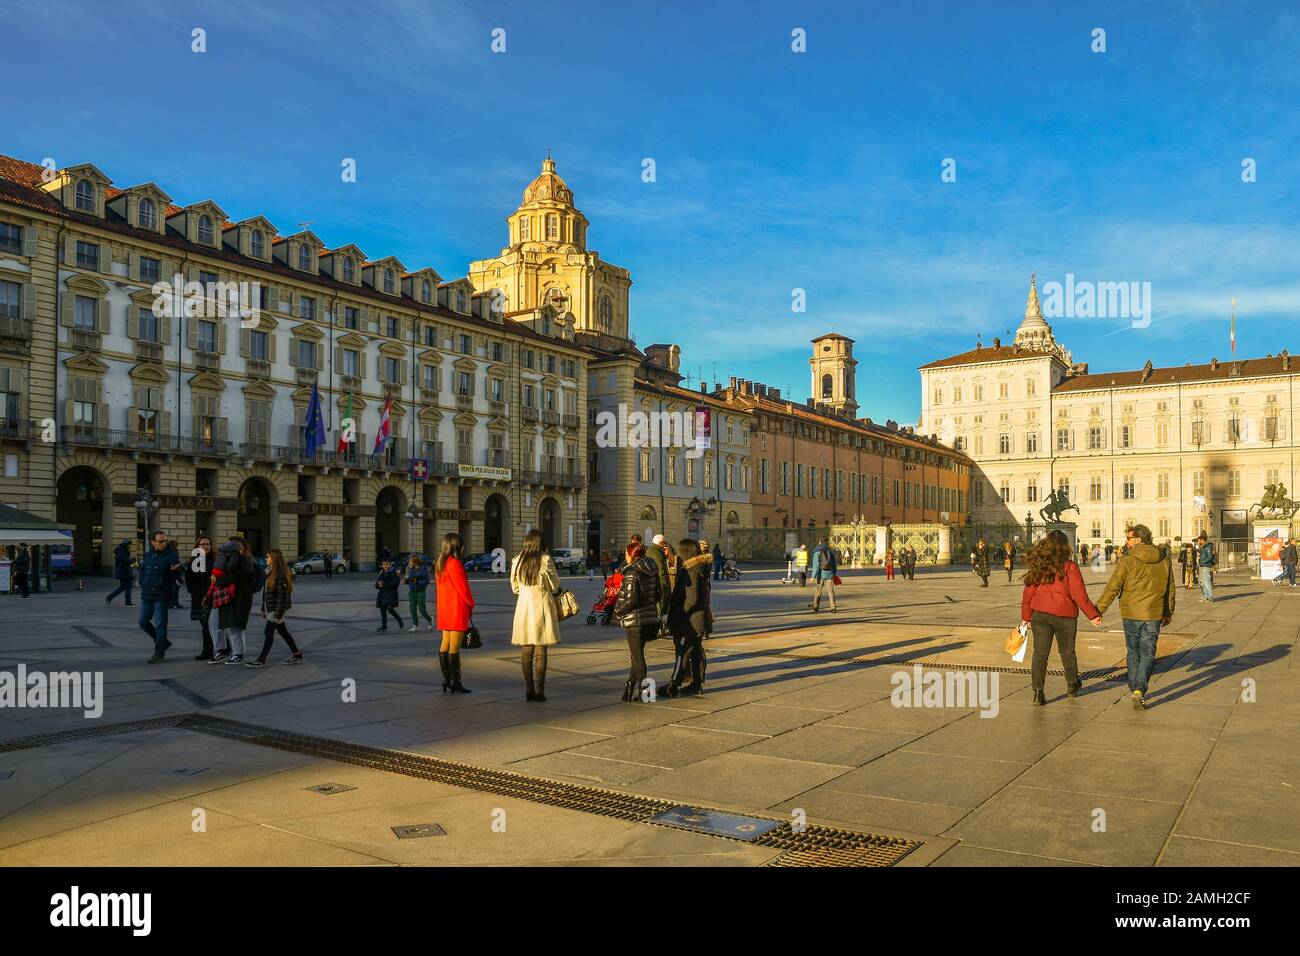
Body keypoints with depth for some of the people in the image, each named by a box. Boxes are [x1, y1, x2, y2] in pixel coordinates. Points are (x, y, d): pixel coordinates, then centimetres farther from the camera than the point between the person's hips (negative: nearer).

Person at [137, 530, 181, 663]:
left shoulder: (171, 556, -6)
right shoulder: (148, 556, 11)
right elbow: (142, 571, 23)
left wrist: (175, 570, -41)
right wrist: (143, 585, 10)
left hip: (162, 597, -6)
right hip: (146, 596, 6)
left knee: (160, 624, -4)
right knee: (143, 622, 11)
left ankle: (159, 653, 4)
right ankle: (163, 642, 28)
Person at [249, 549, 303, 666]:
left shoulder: (280, 574, -19)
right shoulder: (269, 571, 9)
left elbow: (282, 595, -20)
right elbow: (266, 592, 15)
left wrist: (278, 613, -21)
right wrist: (264, 608, 17)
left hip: (277, 608, -9)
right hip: (270, 607, 9)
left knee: (268, 632, -4)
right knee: (282, 631, 13)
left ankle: (261, 660, 4)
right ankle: (297, 655, 21)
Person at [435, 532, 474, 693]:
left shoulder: (439, 563, 11)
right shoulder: (454, 563, -17)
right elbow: (462, 587, -15)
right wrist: (471, 604, 1)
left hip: (444, 608, 9)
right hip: (457, 609, -9)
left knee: (445, 645, 12)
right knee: (454, 647, -6)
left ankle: (446, 679, 17)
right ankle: (455, 682, -3)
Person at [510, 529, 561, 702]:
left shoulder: (516, 561, 1)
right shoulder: (545, 560, -11)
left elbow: (515, 587, 11)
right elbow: (554, 586, -3)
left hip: (523, 605, 3)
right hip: (542, 605, -3)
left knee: (526, 651, 9)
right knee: (541, 651, 2)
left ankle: (528, 690, 12)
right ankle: (539, 691, 2)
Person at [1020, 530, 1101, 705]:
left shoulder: (1037, 567, 0)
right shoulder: (1069, 567, -10)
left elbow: (1028, 593, 4)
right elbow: (1079, 595, -11)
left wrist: (1026, 617, 14)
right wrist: (1093, 615, -1)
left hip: (1040, 614, 1)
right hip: (1065, 616, -1)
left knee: (1040, 654, 3)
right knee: (1067, 652, 18)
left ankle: (1038, 691, -6)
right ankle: (1072, 685, 38)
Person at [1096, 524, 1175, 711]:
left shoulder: (1127, 561, -11)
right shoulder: (1163, 562, 3)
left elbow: (1112, 588, -13)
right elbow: (1170, 590, 13)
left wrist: (1099, 610, -7)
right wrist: (1168, 613, 26)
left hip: (1131, 614, -2)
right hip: (1153, 615, 2)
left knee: (1133, 653, 15)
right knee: (1147, 655, 4)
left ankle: (1134, 689, 23)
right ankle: (1139, 691, -13)